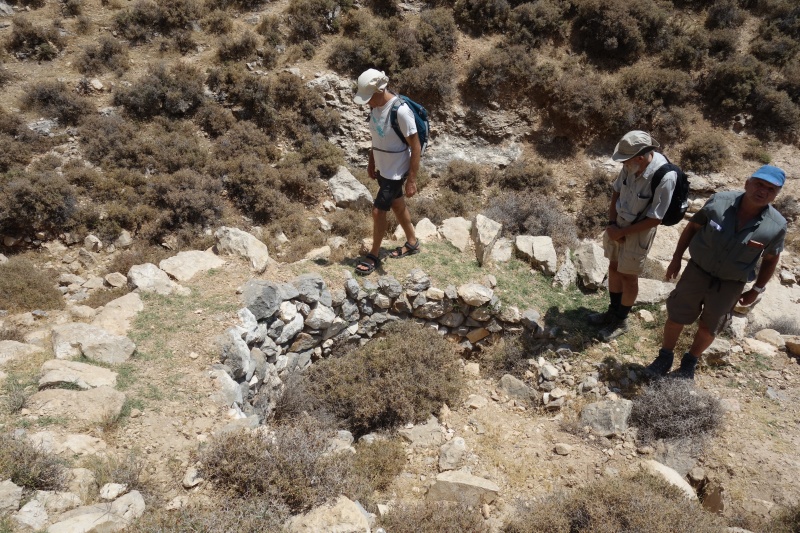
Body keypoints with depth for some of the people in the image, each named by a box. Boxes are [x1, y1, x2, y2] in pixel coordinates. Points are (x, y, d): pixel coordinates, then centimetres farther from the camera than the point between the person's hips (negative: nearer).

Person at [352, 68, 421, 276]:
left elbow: (416, 148, -21)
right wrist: (371, 163, 17)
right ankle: (412, 243, 42)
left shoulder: (400, 111, -27)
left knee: (378, 211, -2)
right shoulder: (375, 106, -4)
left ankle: (374, 256, 17)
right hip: (383, 168, 8)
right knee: (397, 206, 21)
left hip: (396, 171, -8)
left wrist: (412, 180, -19)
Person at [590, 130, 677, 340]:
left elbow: (654, 219, -24)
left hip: (638, 232, -6)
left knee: (628, 276, 9)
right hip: (617, 225, 6)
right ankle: (613, 311, 38)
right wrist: (611, 224, -8)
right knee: (614, 267, 18)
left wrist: (622, 232, -18)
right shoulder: (632, 165, -13)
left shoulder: (665, 177, -31)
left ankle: (620, 321, 29)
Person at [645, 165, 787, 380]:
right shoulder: (719, 202, -18)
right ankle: (665, 357, 34)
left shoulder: (776, 226, -16)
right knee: (676, 317, 10)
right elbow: (693, 227, -3)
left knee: (708, 328, 17)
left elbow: (770, 259, 1)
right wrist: (676, 258, 0)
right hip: (697, 271, 0)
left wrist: (756, 290, 6)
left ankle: (689, 362, 42)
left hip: (730, 285, 0)